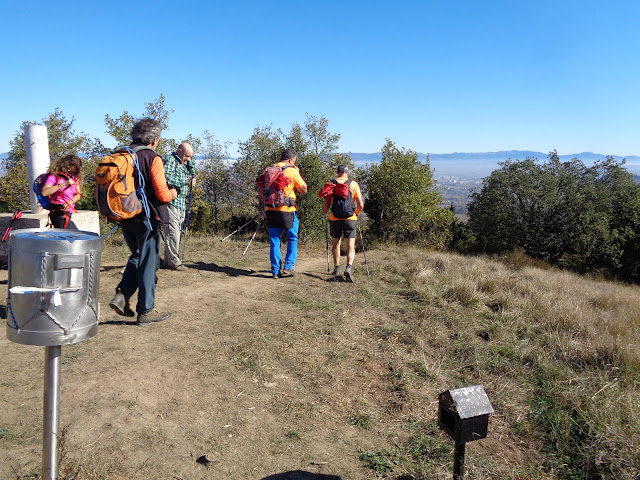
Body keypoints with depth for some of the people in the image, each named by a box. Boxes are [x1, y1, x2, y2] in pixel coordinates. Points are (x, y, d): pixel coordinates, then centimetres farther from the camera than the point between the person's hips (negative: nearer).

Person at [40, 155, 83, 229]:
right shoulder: (54, 176, -7)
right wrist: (64, 184, -23)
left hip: (69, 213, 7)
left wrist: (71, 202, -12)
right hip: (59, 213, -7)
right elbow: (44, 192, -22)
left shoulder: (74, 177, 14)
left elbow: (78, 195, 10)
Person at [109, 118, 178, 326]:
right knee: (148, 263, 4)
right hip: (145, 218, -6)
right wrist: (172, 194, 5)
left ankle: (121, 295, 9)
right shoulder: (152, 158, -12)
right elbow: (162, 194, -16)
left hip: (124, 217, 6)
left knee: (137, 257, 24)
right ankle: (146, 311, 12)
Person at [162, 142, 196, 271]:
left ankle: (168, 261, 17)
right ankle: (173, 261, -5)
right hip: (170, 201, -9)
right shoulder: (170, 160, -7)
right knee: (173, 231, -9)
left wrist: (190, 162, 10)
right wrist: (185, 182, -19)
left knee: (176, 232, 10)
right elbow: (166, 178, -21)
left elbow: (192, 176, 22)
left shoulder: (183, 163, 22)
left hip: (181, 204, 10)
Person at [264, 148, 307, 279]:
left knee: (274, 240, 9)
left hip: (270, 209, 4)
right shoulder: (292, 171, -6)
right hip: (287, 210, -4)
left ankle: (276, 270, 10)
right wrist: (298, 173, 9)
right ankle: (288, 267, 4)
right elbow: (303, 189, -1)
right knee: (292, 238, 11)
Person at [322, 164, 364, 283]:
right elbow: (360, 205, -2)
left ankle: (336, 269, 24)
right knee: (351, 246, 0)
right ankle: (349, 267, -22)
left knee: (335, 244, 19)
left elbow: (326, 205, 0)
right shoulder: (353, 184, 1)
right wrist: (356, 214, 17)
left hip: (335, 219, 1)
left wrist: (325, 212, 22)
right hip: (350, 219, -1)